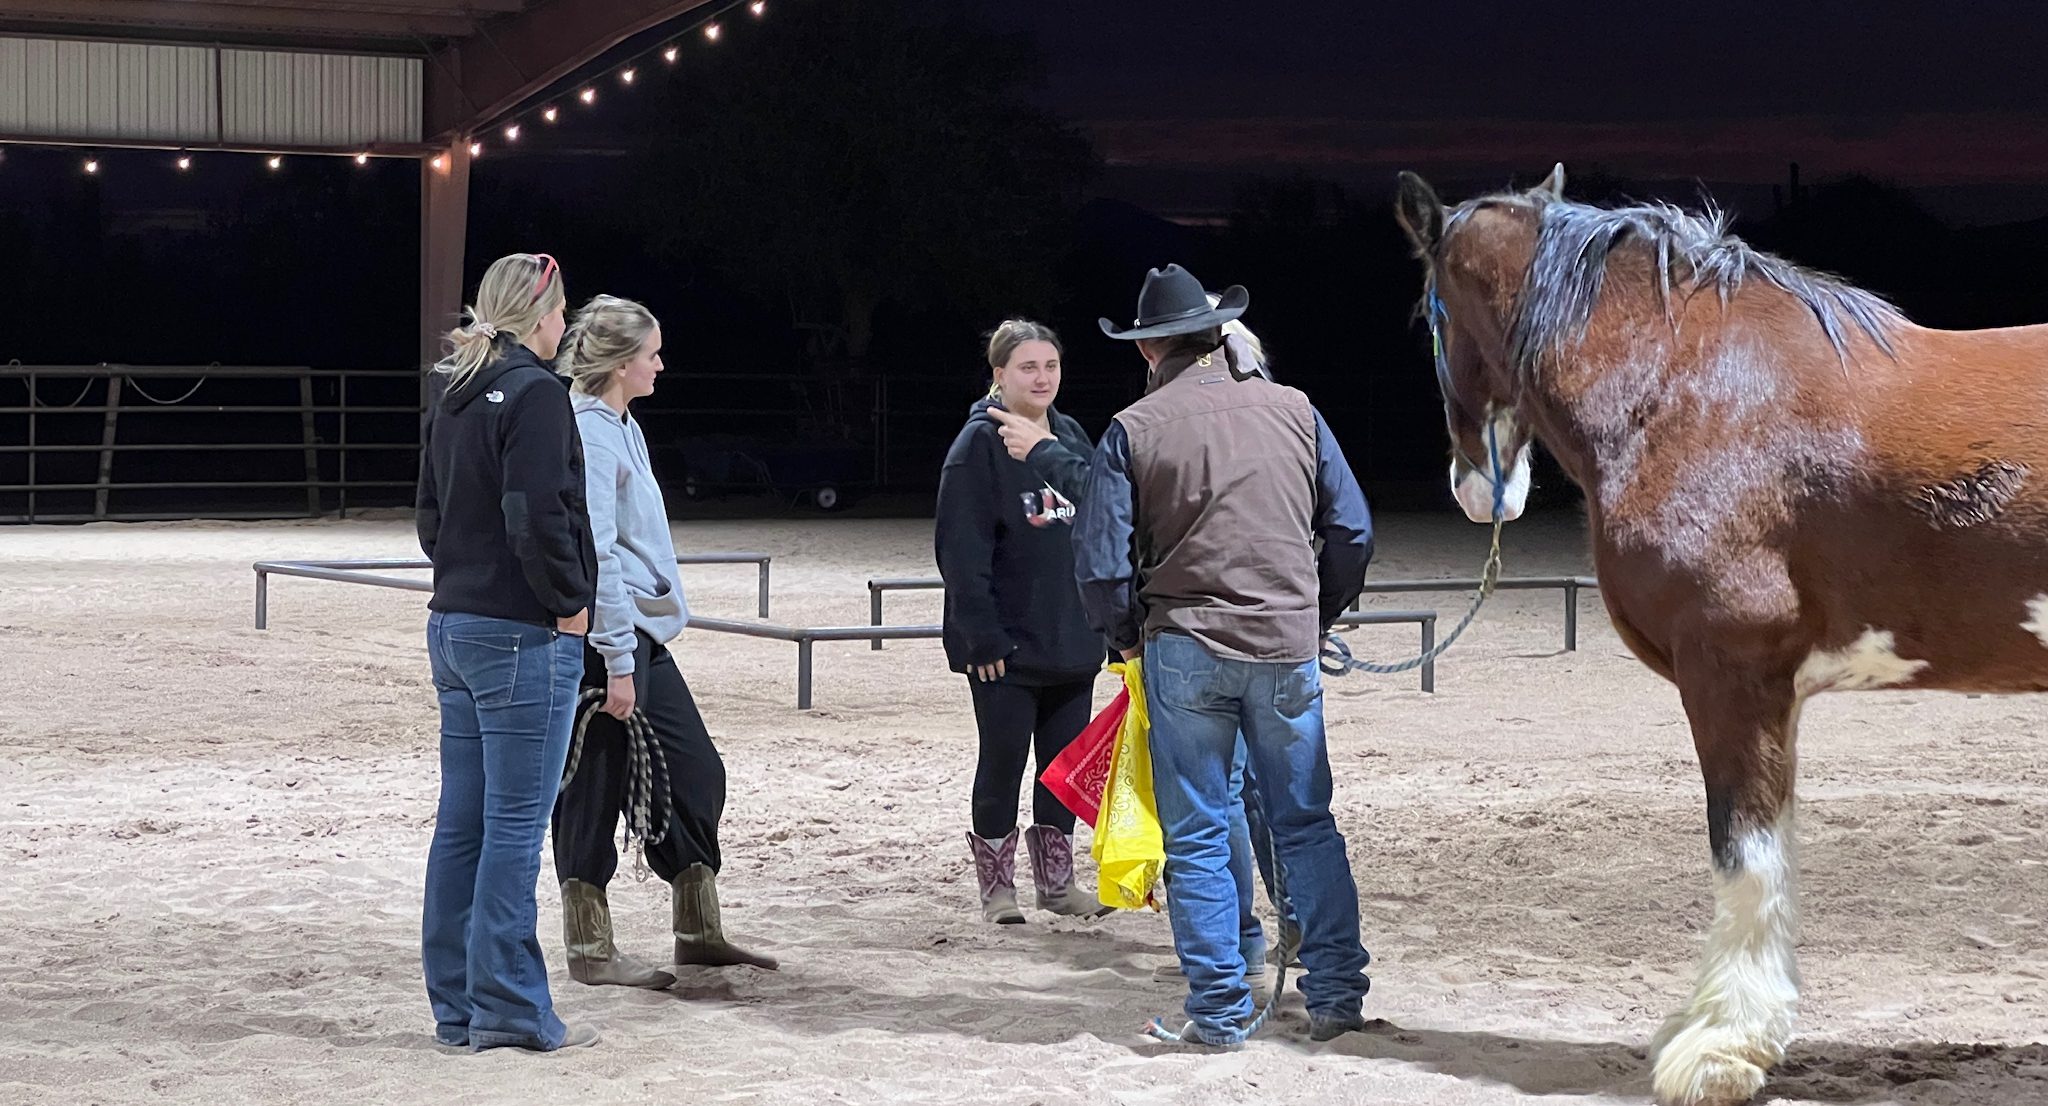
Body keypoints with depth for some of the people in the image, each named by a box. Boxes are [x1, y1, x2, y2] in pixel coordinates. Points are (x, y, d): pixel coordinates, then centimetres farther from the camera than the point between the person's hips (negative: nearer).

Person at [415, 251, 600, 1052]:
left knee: (461, 822, 10)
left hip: (454, 626, 9)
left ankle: (456, 1003, 15)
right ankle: (509, 1008, 0)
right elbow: (537, 517, -21)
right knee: (514, 825, -4)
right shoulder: (534, 393, -13)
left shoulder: (454, 398, 13)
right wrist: (571, 602, -10)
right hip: (523, 636, -9)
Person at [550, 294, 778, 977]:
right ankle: (590, 951, 9)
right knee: (597, 791, -1)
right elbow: (596, 556, -21)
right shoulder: (589, 434, -16)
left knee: (695, 771, 12)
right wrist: (617, 662, -22)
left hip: (645, 636, 10)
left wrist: (636, 650, 20)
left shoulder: (623, 427, 15)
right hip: (608, 642, -10)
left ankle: (699, 934, 21)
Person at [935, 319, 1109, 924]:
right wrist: (980, 635, -18)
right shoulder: (978, 445, -9)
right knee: (1003, 759, 2)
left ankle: (1056, 879, 21)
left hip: (1072, 639, 6)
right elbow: (961, 550, -13)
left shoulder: (1073, 438, 10)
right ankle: (996, 885, 13)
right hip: (1008, 642, -6)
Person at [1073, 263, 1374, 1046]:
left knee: (1196, 836, 6)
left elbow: (1101, 563, -7)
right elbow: (1351, 531, 6)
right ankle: (1335, 995, 14)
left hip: (1184, 650, -2)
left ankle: (1219, 1008, 6)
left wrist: (1127, 634, 10)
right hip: (1289, 648, 2)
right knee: (1306, 824, 13)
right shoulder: (1294, 411, 3)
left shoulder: (1133, 431, -5)